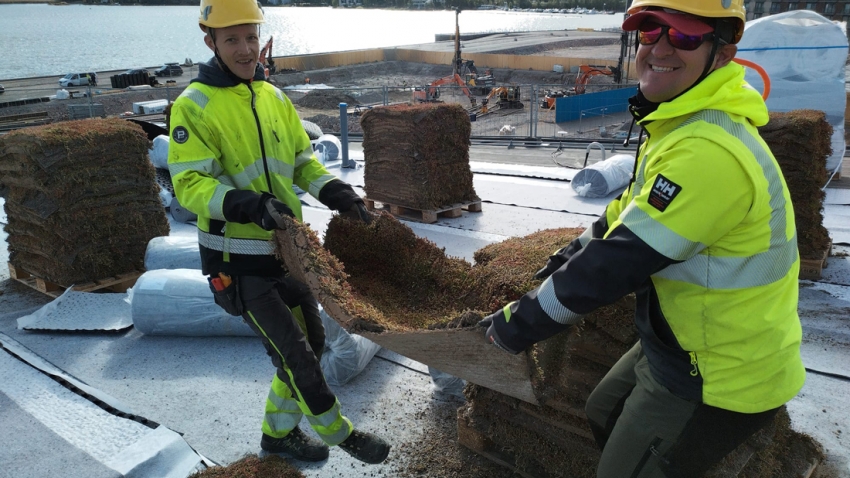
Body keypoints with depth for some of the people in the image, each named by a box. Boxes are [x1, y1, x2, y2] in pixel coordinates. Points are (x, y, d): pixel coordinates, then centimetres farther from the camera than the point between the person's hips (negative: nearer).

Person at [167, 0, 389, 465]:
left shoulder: (274, 98, 6)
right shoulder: (194, 107, -14)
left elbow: (303, 161, 11)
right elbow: (188, 183, -20)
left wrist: (335, 192, -7)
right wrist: (246, 204, -36)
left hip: (286, 246, 7)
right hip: (239, 259, -7)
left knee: (310, 342, 16)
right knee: (294, 353, -2)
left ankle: (278, 431, 37)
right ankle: (339, 432, 22)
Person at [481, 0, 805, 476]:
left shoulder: (708, 151, -31)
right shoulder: (679, 127, 2)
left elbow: (617, 263, -30)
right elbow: (627, 214, 16)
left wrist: (519, 324, -20)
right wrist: (563, 261, 14)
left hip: (719, 380, -9)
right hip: (681, 345, 9)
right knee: (604, 416, 27)